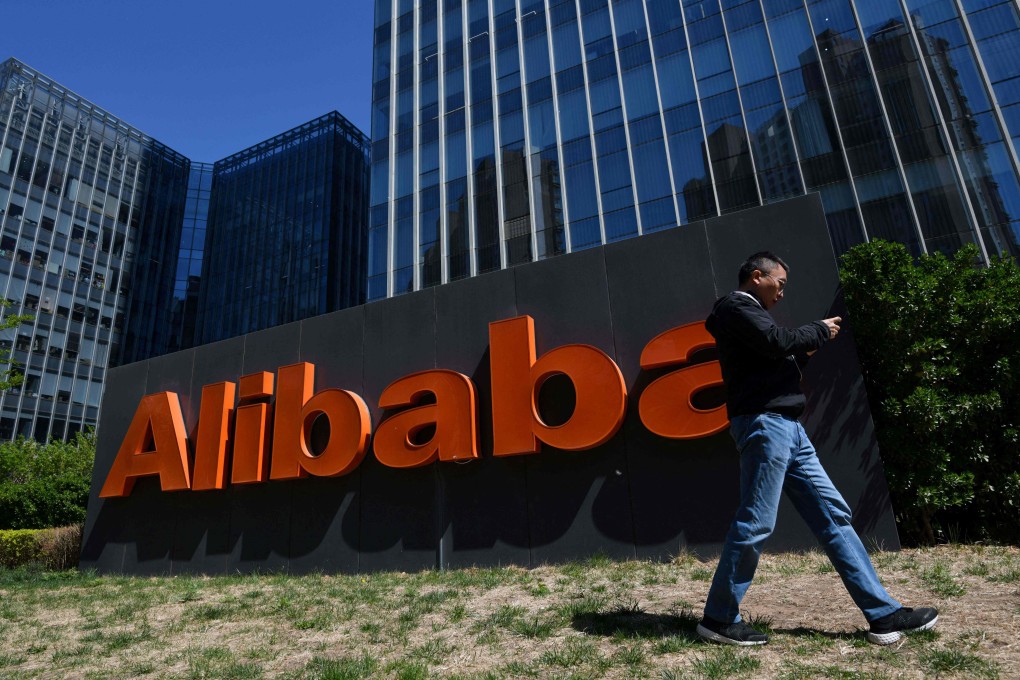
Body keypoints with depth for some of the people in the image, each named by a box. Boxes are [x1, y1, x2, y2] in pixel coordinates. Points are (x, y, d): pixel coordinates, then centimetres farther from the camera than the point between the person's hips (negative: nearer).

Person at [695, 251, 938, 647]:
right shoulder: (736, 308, -3)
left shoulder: (751, 314, 26)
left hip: (786, 427, 10)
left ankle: (883, 614, 13)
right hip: (763, 424, -10)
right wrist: (820, 331, 1)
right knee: (755, 523, -8)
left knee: (833, 514, 8)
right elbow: (779, 341, -17)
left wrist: (804, 353, 12)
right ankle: (719, 619, 2)